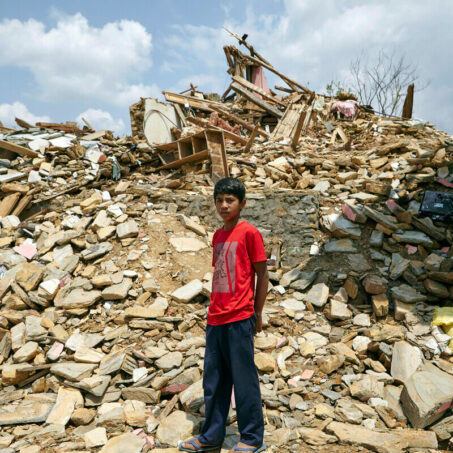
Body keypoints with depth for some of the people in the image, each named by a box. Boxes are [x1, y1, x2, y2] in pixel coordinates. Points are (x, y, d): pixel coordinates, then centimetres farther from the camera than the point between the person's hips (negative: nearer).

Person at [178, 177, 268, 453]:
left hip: (239, 319, -7)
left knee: (244, 379, 2)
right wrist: (214, 311, 15)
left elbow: (262, 275, -5)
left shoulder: (249, 233, -6)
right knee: (213, 381, 13)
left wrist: (257, 314, -5)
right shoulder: (218, 236, 14)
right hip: (215, 319, 7)